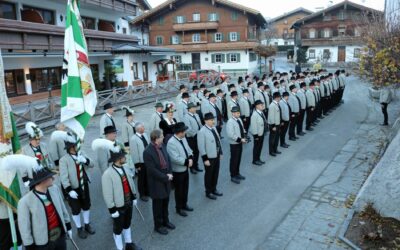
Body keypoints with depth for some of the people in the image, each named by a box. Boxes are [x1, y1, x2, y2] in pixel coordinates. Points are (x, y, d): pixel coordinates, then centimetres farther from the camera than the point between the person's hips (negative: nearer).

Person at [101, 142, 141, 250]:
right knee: (118, 229, 14)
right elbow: (107, 194, -21)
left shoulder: (124, 168, -3)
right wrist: (112, 209, -16)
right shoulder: (108, 174, -25)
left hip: (128, 203, 7)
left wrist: (134, 197, 14)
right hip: (118, 206, -7)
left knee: (127, 224, 25)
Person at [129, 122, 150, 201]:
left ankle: (147, 192, 40)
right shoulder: (133, 139, -20)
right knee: (141, 179, 13)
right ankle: (142, 195, 31)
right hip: (141, 162, -6)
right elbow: (134, 153, -17)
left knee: (147, 178, 20)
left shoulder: (145, 135, -1)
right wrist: (137, 164, -14)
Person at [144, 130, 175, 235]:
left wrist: (170, 173, -6)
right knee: (158, 205, 13)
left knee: (165, 203, 22)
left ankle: (165, 221, 43)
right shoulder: (148, 152, -25)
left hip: (166, 180, 7)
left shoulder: (162, 146, -2)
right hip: (156, 183, -7)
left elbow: (168, 160, 7)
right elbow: (152, 170, -24)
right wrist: (165, 177, -17)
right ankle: (158, 226, 32)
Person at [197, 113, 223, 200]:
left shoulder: (214, 128, 3)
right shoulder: (202, 131, -21)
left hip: (216, 155, 7)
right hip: (209, 157, -7)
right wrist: (205, 159, -19)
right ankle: (208, 192, 27)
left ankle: (214, 189, 37)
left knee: (216, 173, 19)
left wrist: (220, 153, 13)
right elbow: (201, 147, -20)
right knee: (209, 174, 9)